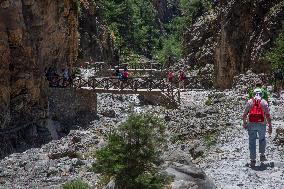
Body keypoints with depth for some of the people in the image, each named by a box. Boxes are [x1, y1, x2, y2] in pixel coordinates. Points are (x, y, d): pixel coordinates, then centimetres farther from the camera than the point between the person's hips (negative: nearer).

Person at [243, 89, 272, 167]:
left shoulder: (249, 102, 5)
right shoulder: (264, 102, 2)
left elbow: (244, 115, 3)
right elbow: (268, 115, -4)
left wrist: (244, 123, 17)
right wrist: (270, 126, 1)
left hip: (251, 124, 0)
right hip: (261, 124, 0)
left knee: (252, 141, 6)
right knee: (262, 139, 23)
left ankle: (253, 160, 7)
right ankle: (262, 155, 20)